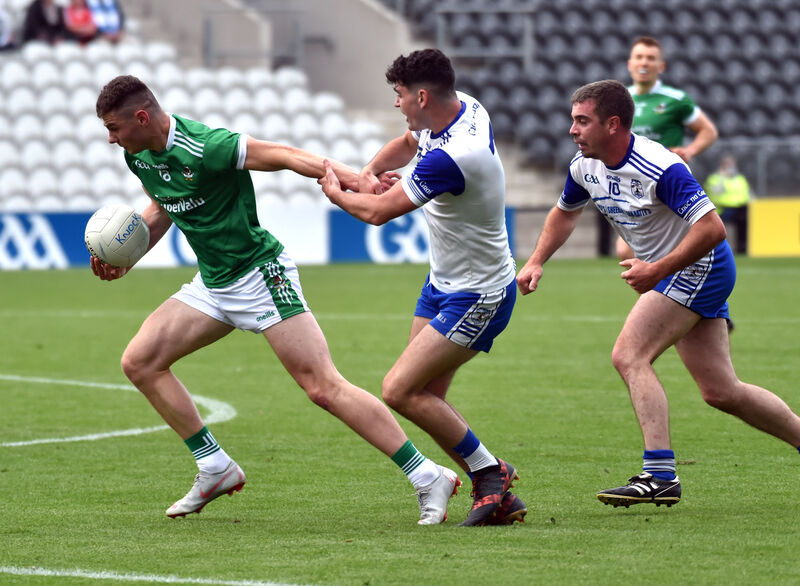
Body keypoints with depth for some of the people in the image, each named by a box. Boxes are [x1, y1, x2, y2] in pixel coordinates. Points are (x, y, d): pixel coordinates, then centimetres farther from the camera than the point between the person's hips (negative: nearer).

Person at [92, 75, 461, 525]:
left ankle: (429, 479, -11)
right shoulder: (139, 156, 2)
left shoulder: (203, 148, -24)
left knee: (324, 387, -15)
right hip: (212, 283, 9)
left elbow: (283, 156, -20)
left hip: (260, 276, -9)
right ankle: (216, 470, 11)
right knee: (140, 363, 1)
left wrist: (354, 177, -31)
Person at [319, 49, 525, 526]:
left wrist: (336, 192, 0)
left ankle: (490, 472, -2)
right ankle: (498, 497, 10)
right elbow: (407, 144, 23)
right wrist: (370, 171, 2)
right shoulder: (464, 108, -1)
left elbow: (379, 211, -21)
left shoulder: (451, 157, -31)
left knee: (401, 390, -14)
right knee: (427, 397, 7)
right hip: (444, 283, 10)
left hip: (477, 297, -10)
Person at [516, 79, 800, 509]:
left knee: (629, 356, -20)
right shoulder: (586, 166, 0)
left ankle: (660, 475, -23)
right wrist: (536, 262, 10)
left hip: (700, 266, -9)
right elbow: (565, 211, 22)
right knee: (720, 391, 9)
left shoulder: (659, 169, -26)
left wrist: (656, 271, -30)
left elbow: (712, 229, -29)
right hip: (681, 275, 9)